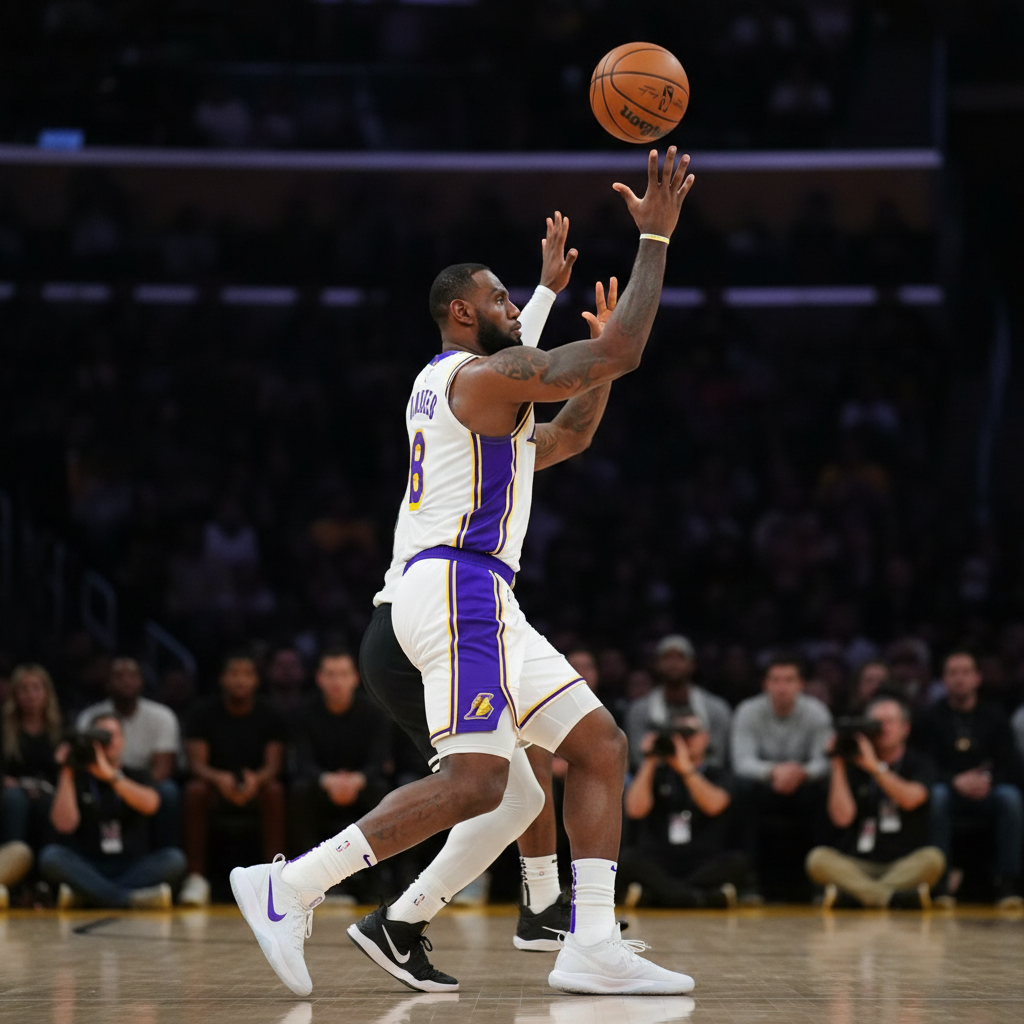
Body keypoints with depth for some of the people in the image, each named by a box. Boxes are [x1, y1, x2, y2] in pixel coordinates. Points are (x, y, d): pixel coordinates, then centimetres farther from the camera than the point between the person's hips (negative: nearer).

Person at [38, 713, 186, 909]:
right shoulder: (77, 779, 11)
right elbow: (64, 824, -7)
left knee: (173, 859, -28)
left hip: (133, 869, 1)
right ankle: (131, 899, -38)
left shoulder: (137, 777, 15)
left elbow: (149, 804, -10)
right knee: (51, 856, -29)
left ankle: (81, 894, -33)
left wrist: (109, 775, -19)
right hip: (87, 869, -1)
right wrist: (67, 773, -7)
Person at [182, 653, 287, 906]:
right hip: (216, 785, 0)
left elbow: (274, 764, -11)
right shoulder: (204, 712, -3)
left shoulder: (268, 716, -2)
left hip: (256, 784, 0)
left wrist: (256, 780, -36)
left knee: (274, 791, -33)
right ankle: (196, 877, -32)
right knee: (195, 790, -32)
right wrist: (219, 779, -35)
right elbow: (197, 762, -11)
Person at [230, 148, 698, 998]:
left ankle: (594, 947, -2)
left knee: (600, 745, 5)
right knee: (476, 780, -19)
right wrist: (655, 237, -9)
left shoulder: (451, 385, 24)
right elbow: (622, 353, -16)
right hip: (460, 587, -11)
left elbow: (558, 441, 37)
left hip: (476, 599, 11)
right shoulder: (490, 372, -7)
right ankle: (288, 887, -16)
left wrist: (600, 368, 25)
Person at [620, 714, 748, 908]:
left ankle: (650, 895, -34)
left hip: (704, 867, 0)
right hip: (656, 868, 0)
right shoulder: (656, 774, 17)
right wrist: (649, 763, -2)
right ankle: (708, 898, -39)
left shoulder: (718, 775, 14)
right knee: (627, 862, -31)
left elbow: (713, 805, -10)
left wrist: (685, 768, -15)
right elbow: (636, 810, -2)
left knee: (738, 862, -32)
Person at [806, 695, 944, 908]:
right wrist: (838, 765, -4)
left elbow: (910, 799, -14)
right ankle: (893, 896, -42)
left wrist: (874, 767, -15)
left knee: (932, 858, -32)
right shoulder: (853, 766, 11)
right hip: (858, 865, 1)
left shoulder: (918, 765, 9)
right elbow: (842, 817, -4)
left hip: (905, 866, -1)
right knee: (818, 858, -27)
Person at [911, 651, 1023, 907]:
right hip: (950, 790, -1)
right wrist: (957, 782, -26)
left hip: (987, 792, 1)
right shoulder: (931, 718, 3)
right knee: (936, 796, -36)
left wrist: (988, 781, -22)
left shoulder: (994, 716, 8)